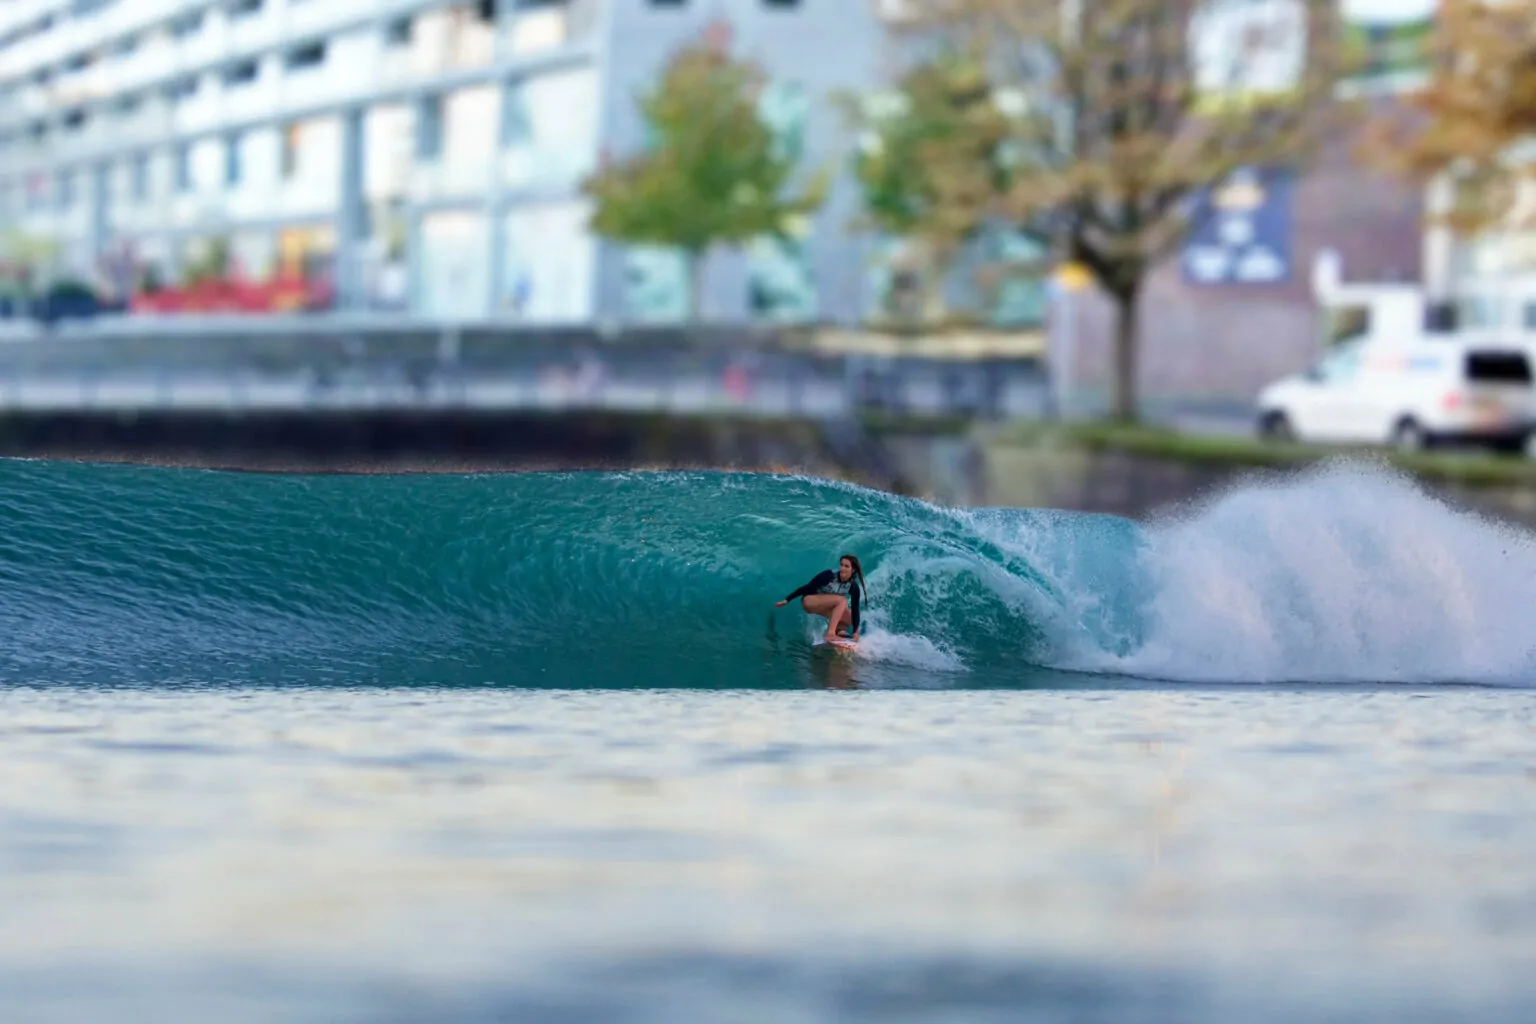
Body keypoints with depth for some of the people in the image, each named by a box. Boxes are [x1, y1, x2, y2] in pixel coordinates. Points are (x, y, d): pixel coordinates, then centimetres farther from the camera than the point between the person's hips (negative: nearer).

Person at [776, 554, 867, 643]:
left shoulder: (853, 587, -14)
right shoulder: (829, 576, -25)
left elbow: (855, 609, -13)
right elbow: (807, 587, -18)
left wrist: (855, 631, -21)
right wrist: (787, 600, -16)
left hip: (825, 607, 5)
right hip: (810, 601, -5)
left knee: (850, 619, -15)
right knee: (842, 600, -30)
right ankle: (830, 633, -36)